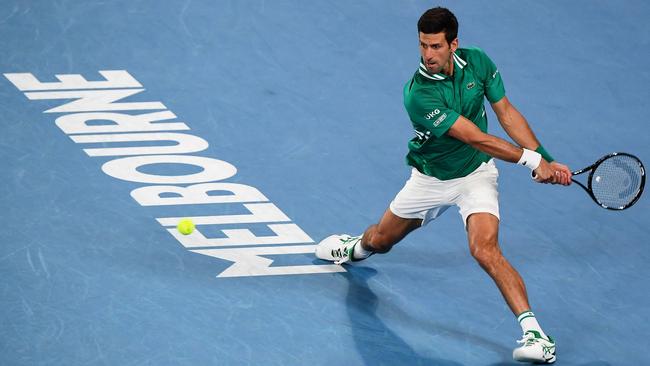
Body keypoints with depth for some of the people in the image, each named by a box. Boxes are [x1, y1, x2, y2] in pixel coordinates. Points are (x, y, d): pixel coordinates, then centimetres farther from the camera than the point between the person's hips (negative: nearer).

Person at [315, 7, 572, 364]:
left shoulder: (477, 62, -15)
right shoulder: (418, 94, -30)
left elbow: (507, 113, -4)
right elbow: (476, 138, -32)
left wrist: (547, 161, -12)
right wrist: (531, 160, -31)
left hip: (475, 174, 0)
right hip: (430, 179, 0)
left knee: (485, 250, -25)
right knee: (379, 240, 21)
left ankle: (534, 333, -30)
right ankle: (357, 247, 61)